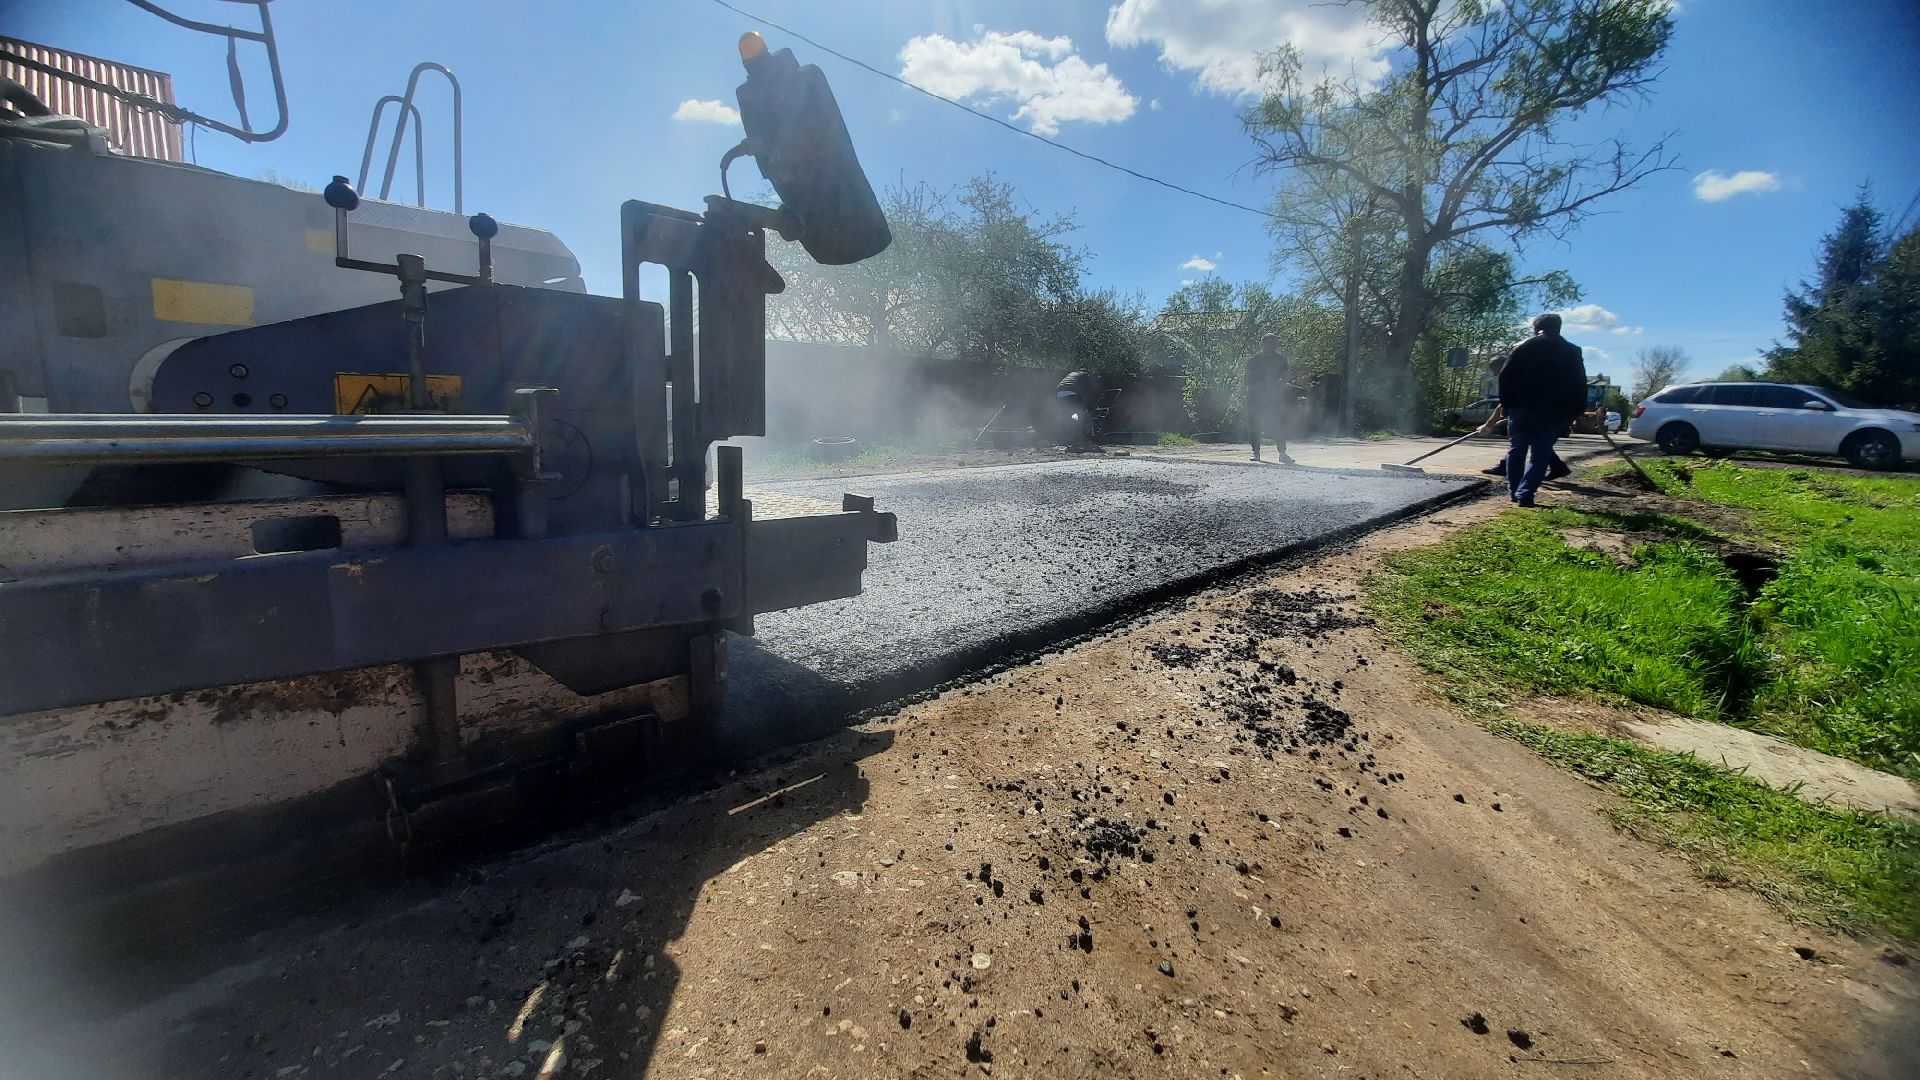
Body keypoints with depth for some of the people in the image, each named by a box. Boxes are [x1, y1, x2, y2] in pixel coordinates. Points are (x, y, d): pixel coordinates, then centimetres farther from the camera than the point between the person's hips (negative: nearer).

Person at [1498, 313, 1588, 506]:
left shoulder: (1522, 348, 3)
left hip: (1522, 409, -1)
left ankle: (1514, 490, 19)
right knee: (1540, 453, 2)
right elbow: (1580, 384, 7)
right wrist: (1577, 411, 10)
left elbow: (1505, 377, -2)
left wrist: (1506, 404, 3)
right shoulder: (1572, 352, 10)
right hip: (1554, 412, 1)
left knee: (1516, 449, 14)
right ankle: (1525, 493, -11)